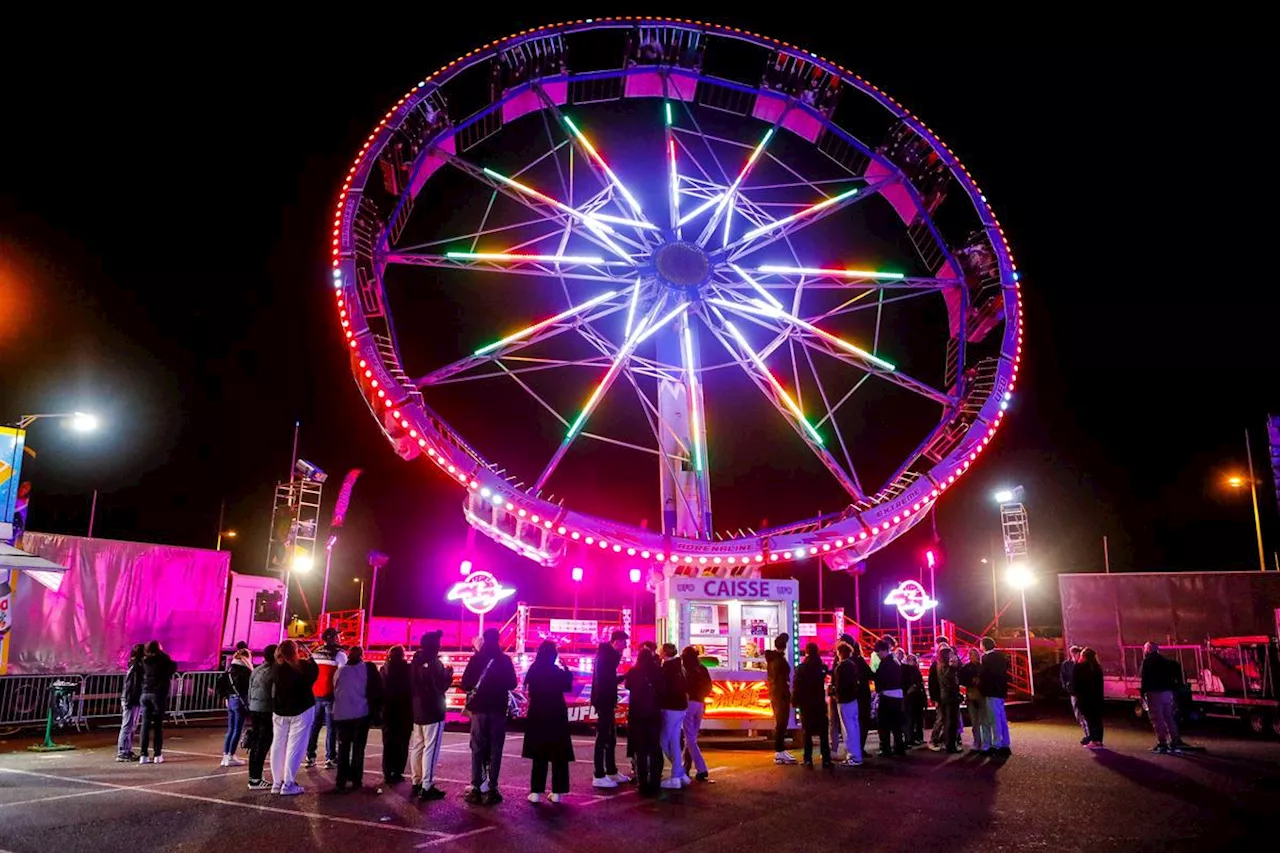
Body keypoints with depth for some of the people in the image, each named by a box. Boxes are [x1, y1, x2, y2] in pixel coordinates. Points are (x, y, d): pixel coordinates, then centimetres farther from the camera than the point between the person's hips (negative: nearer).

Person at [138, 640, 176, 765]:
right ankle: (158, 755, 1)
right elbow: (173, 667, 4)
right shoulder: (163, 659, -2)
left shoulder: (144, 661, 8)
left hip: (145, 694, 3)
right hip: (159, 694, -3)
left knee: (145, 725, 4)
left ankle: (143, 755, 1)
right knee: (158, 725, 2)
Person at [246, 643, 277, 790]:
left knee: (255, 744, 13)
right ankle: (255, 779, -2)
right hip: (266, 711, -8)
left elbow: (250, 692, 15)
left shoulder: (255, 671, 11)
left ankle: (253, 777, 19)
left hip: (254, 710, 8)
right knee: (262, 745, -3)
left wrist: (251, 714, 20)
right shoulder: (272, 671, -14)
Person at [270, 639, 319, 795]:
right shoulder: (302, 666, -17)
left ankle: (277, 783, 14)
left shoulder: (277, 667, -7)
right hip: (301, 709, -4)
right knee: (295, 747, -1)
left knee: (278, 746, 10)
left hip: (279, 711, 4)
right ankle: (288, 784, -2)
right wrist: (308, 658, 5)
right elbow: (314, 675, 0)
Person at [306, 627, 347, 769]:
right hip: (331, 695, -5)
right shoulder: (339, 654, -9)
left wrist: (310, 692, 19)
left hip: (316, 694, 5)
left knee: (314, 725, 14)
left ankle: (310, 756, 16)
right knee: (331, 727, 0)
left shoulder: (315, 654, 10)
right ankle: (330, 758, -1)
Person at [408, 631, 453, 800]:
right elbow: (441, 686, -17)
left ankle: (416, 783, 18)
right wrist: (449, 673, -1)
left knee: (417, 747, 13)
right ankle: (427, 787, -6)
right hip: (433, 712, -9)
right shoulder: (434, 663, -16)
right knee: (430, 749, -6)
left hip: (417, 711, 9)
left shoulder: (415, 662, 10)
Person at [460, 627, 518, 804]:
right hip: (498, 709, 0)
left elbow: (465, 684, -2)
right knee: (495, 750, 3)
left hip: (479, 708, 0)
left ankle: (476, 788, 3)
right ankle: (491, 789, 0)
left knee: (477, 749, 6)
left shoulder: (476, 658, -3)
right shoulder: (505, 660, -1)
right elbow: (512, 684, 5)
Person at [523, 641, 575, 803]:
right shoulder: (558, 672, -8)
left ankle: (536, 791, 3)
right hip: (557, 715, -1)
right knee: (559, 756, 6)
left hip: (537, 715, 1)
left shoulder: (533, 671, -6)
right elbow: (568, 687, 8)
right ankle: (557, 792, 5)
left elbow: (529, 691, 4)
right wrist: (566, 669, 9)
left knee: (539, 755, 7)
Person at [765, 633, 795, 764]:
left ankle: (779, 751, 20)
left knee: (778, 723, 16)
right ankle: (780, 753, -7)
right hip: (781, 694, -9)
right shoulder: (780, 660, -16)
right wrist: (787, 695, -15)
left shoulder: (771, 658, 12)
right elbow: (782, 680, -19)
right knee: (781, 724, -7)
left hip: (773, 693, 9)